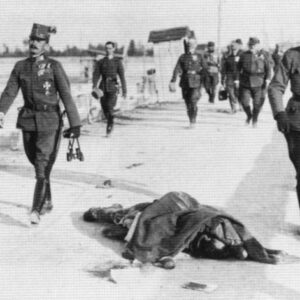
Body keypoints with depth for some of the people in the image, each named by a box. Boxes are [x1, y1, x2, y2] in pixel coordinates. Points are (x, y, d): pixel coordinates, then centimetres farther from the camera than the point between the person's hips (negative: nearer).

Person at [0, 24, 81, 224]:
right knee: (37, 163, 15)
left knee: (43, 166, -11)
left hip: (50, 122, -4)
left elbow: (66, 95, -8)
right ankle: (47, 202, 33)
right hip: (29, 121, 5)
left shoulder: (54, 66, -7)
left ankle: (36, 210, -9)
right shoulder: (20, 67, 4)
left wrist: (75, 124, -12)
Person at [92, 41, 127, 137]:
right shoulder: (100, 62, 12)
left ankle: (109, 127, -8)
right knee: (104, 108, 5)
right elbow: (96, 75, 3)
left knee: (110, 108, -17)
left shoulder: (118, 61, 8)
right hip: (103, 87, 3)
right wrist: (94, 87, -13)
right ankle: (111, 123, 29)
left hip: (113, 87, -3)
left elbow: (122, 76, 6)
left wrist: (124, 90, 2)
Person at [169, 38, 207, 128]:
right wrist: (173, 81, -12)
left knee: (193, 102, -15)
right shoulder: (182, 57, 5)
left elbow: (204, 69, 5)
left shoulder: (199, 57, 4)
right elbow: (177, 69, -2)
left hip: (195, 83, -2)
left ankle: (193, 121, -3)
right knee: (188, 104, 7)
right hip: (185, 83, 2)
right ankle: (191, 121, 21)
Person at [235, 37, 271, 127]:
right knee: (244, 102, -7)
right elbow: (238, 68, 10)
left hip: (258, 84, -1)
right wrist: (237, 79, 5)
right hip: (245, 83, 1)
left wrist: (268, 79, -6)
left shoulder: (262, 56, 0)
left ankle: (255, 119, 27)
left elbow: (268, 68, 6)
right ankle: (249, 115, 25)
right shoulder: (244, 55, 4)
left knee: (257, 103, 0)